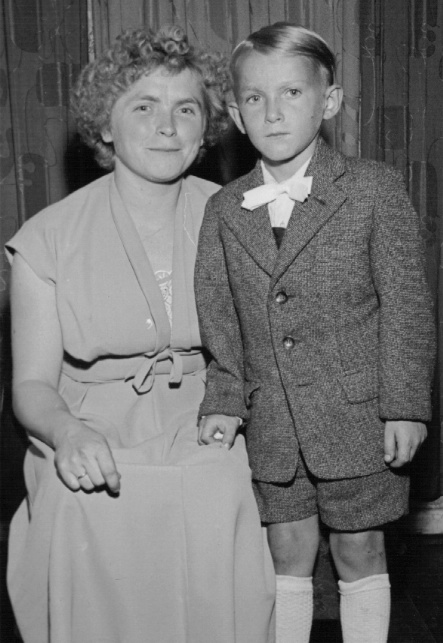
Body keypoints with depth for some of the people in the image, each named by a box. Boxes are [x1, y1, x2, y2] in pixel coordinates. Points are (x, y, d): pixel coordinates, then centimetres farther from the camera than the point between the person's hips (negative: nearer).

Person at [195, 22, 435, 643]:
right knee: (288, 560, 15)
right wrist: (224, 398, -3)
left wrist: (405, 405, -9)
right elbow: (217, 314, 6)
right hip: (270, 426, 3)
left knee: (359, 557, 12)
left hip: (357, 417, -2)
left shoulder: (373, 186, -6)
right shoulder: (223, 208, 3)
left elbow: (406, 301, -6)